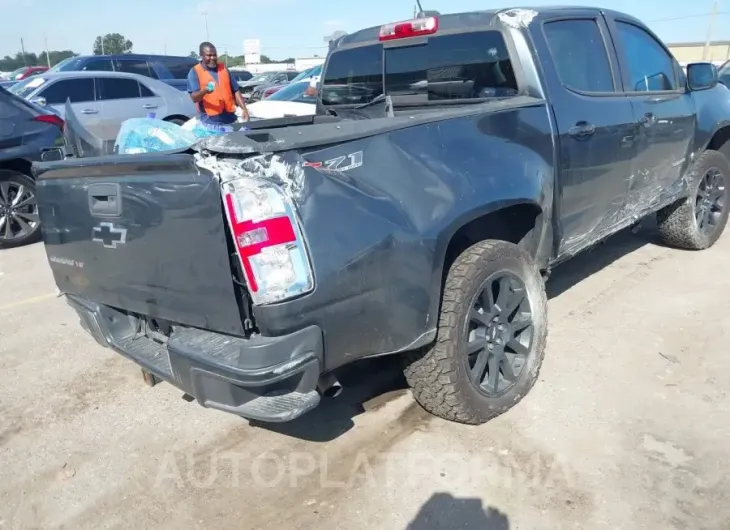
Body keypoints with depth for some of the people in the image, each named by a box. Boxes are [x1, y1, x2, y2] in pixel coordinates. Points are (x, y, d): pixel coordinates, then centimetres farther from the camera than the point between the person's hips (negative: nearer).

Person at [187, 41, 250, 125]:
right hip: (210, 121, -4)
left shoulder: (223, 68, 14)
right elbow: (194, 98, -11)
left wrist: (244, 109, 2)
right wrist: (204, 91, -33)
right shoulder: (195, 72, 0)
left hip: (230, 118, 4)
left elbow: (236, 91, 15)